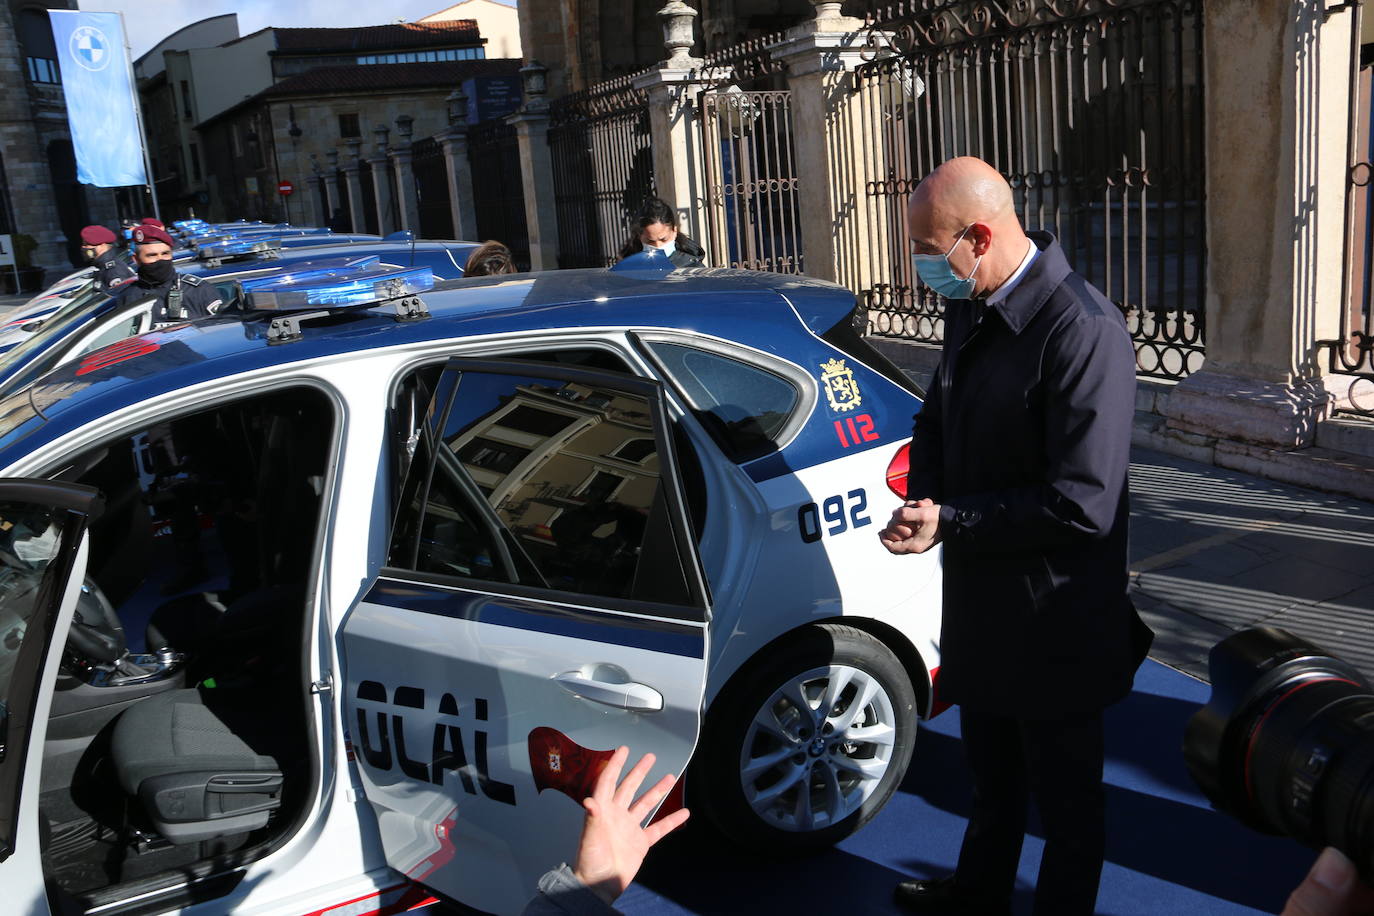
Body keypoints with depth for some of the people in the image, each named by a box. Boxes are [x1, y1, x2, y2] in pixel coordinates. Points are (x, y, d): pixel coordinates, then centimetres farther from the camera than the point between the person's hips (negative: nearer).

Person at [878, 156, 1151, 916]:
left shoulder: (1085, 332, -26)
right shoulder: (970, 310, 0)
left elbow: (1084, 505, -28)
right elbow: (937, 421, 13)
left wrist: (951, 521, -23)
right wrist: (925, 499, -7)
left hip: (1054, 625, -8)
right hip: (981, 599, 8)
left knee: (1065, 796, 15)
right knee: (990, 774, 29)